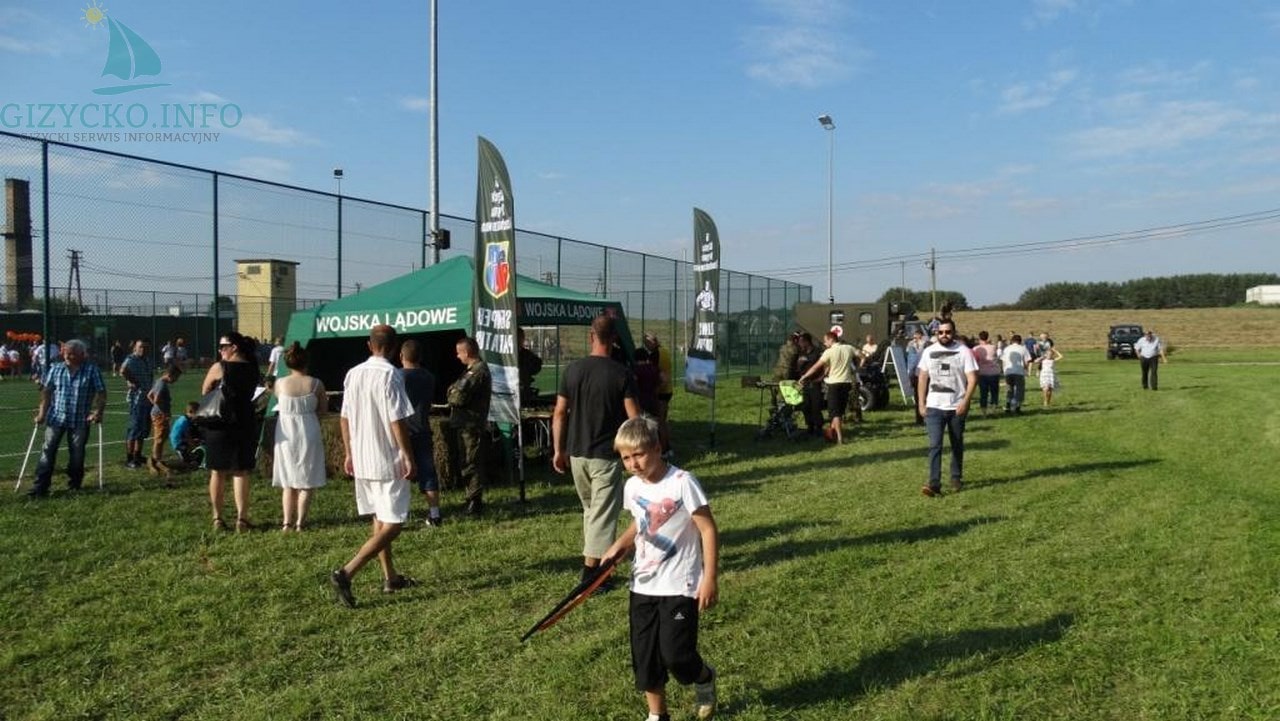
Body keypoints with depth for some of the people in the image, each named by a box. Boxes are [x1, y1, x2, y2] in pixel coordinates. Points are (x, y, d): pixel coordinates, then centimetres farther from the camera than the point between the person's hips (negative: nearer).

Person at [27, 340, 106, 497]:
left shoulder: (92, 371, -2)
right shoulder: (55, 369, 5)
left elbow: (101, 393, -2)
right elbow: (46, 391, 7)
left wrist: (98, 411, -13)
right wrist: (42, 411, -2)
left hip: (80, 420, -1)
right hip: (56, 418, 2)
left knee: (77, 454, 7)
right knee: (48, 450, -3)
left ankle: (74, 484, 22)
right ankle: (41, 486, -2)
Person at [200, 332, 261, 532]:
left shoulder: (219, 368, -8)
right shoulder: (253, 369, 2)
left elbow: (204, 392, 2)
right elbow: (251, 395, 8)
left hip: (219, 425, -2)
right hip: (245, 425, 2)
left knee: (217, 472, 10)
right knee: (241, 472, 5)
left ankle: (217, 518, 14)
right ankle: (242, 519, 2)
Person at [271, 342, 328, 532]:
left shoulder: (279, 384, -6)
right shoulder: (316, 384, -7)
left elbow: (278, 404, 8)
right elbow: (323, 410, 1)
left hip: (286, 433, 1)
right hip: (309, 433, -1)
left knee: (288, 481, 14)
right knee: (307, 481, 8)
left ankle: (287, 522, 13)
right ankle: (300, 522, 6)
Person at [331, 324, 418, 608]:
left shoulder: (353, 374, 7)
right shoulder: (390, 374, -15)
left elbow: (345, 418, 12)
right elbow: (397, 421, -17)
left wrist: (348, 453, 20)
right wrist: (409, 457, -11)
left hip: (361, 459, 8)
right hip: (388, 461, -8)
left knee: (379, 520, 18)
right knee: (393, 524, -4)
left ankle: (390, 577, 27)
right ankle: (346, 573, -15)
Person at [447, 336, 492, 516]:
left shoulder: (479, 370, -16)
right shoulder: (473, 369, 18)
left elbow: (460, 397, -20)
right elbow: (457, 392, 18)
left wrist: (451, 395, -2)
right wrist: (454, 393, -1)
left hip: (471, 425, -11)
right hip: (466, 424, 11)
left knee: (471, 464, -7)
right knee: (466, 463, 15)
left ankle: (475, 502, -2)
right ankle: (473, 500, 24)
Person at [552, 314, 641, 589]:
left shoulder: (572, 370, 0)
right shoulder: (621, 373, -11)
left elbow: (559, 413, 3)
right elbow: (634, 417, -12)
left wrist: (558, 450, 11)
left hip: (576, 453, 5)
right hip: (606, 455, -5)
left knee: (589, 509, 22)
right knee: (603, 513, 2)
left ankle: (592, 557, 33)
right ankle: (590, 572, 0)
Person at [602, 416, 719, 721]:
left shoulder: (682, 482, -18)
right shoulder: (632, 487, 1)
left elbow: (708, 529, -15)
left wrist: (710, 579, -17)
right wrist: (620, 544, 0)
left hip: (679, 585, -6)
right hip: (643, 585, 6)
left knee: (675, 654, -7)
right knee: (644, 656, 9)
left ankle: (704, 678, 27)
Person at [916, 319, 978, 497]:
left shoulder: (964, 351, -4)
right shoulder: (929, 352, 5)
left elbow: (972, 379, -8)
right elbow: (923, 378, 9)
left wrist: (965, 402, -19)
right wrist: (921, 404, 3)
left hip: (957, 407, -1)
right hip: (934, 407, 1)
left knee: (957, 444, 13)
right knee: (934, 445, -8)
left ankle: (956, 478, 29)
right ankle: (934, 483, -12)